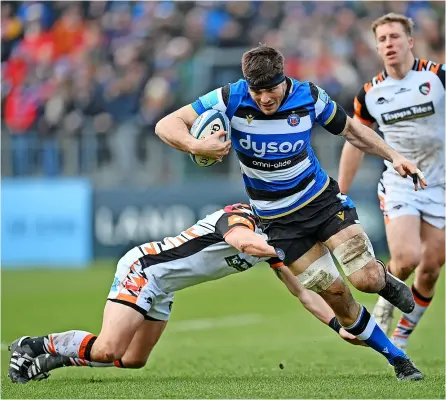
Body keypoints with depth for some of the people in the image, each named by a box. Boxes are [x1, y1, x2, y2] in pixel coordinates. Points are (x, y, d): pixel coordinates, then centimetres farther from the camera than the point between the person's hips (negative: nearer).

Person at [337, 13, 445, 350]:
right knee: (405, 258, -21)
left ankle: (401, 339, 20)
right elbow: (355, 143, 11)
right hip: (399, 184, 0)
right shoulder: (371, 94, -1)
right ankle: (386, 302, 11)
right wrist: (341, 196, 11)